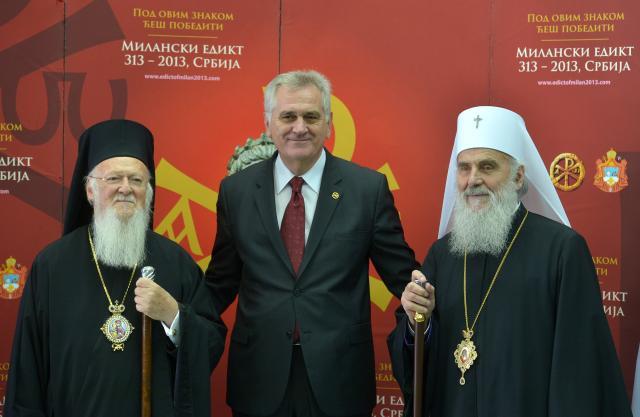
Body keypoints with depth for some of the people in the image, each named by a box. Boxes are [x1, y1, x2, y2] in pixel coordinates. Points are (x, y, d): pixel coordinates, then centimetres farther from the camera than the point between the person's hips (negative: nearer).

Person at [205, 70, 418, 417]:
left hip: (339, 378, -1)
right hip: (259, 379, 1)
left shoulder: (368, 187, -3)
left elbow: (402, 274, 1)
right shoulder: (235, 190, 2)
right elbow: (221, 283, 8)